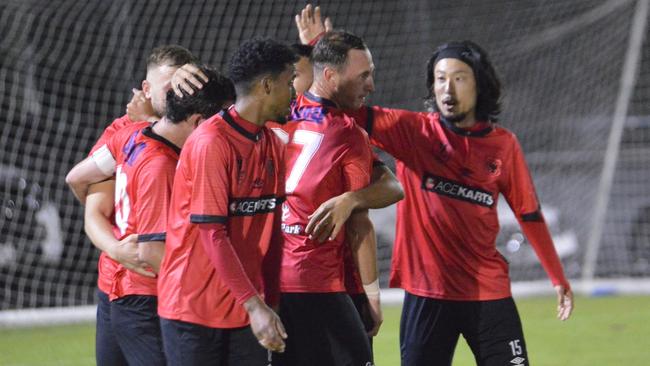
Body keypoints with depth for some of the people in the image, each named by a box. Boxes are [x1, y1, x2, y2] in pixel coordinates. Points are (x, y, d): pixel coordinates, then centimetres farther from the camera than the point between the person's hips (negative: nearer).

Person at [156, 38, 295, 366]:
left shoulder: (273, 145, 9)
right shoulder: (211, 143, -15)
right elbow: (213, 234, -18)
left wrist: (270, 301, 8)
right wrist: (254, 305, -21)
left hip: (247, 307, 7)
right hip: (193, 308, -7)